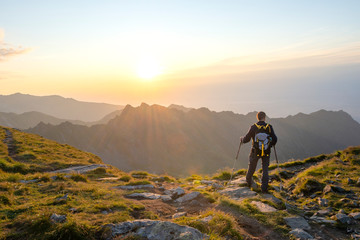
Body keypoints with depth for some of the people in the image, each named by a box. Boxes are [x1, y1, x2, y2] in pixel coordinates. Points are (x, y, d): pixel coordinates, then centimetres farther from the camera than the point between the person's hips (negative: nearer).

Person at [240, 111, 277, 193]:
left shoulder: (253, 127, -12)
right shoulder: (269, 127, -8)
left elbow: (246, 139, -7)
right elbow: (275, 139, -4)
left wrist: (241, 139, 15)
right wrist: (271, 144, 18)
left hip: (255, 152, 0)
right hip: (266, 152, 0)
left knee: (251, 168, 19)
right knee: (265, 170, 10)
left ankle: (248, 183, 41)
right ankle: (264, 187, 5)